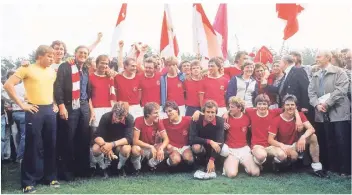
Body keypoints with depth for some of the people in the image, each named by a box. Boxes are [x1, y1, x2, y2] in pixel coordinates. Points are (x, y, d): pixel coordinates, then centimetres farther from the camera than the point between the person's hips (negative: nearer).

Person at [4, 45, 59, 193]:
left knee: (51, 145, 9)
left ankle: (50, 177, 21)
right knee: (33, 146, -3)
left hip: (50, 110, 5)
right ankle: (28, 181, 6)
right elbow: (8, 85, -10)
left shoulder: (52, 72, 13)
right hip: (35, 111, -5)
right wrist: (21, 104, -11)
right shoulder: (27, 69, -4)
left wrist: (55, 103, 13)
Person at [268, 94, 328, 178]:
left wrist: (303, 137, -39)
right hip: (283, 146, -4)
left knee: (313, 137, -20)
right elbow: (270, 139, -18)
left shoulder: (300, 115, -7)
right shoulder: (277, 120, -16)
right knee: (281, 155, -40)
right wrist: (282, 145, -35)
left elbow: (311, 129, -20)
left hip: (295, 144, 4)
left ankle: (317, 167, -14)